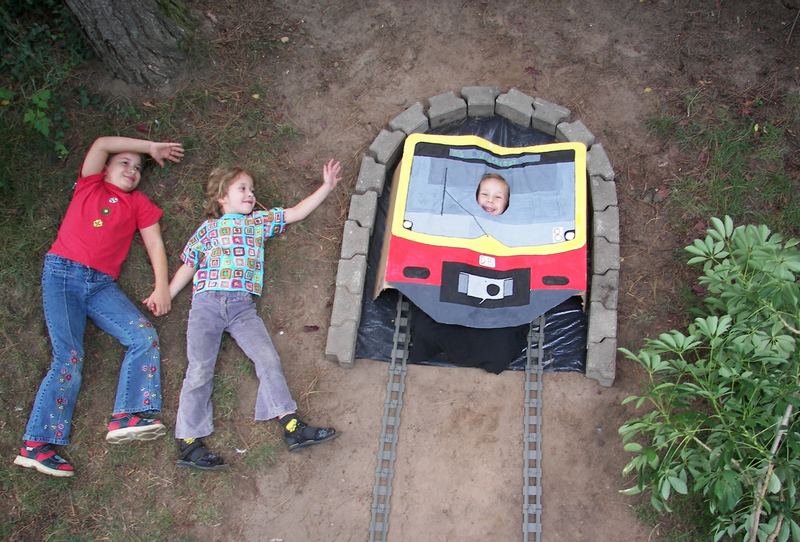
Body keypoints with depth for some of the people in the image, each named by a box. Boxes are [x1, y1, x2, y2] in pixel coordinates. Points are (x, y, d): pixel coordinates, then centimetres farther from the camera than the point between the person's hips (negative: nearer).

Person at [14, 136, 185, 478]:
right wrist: (152, 147, 15)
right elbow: (101, 144, 6)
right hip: (62, 272, -3)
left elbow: (155, 244, 10)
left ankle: (126, 417, -26)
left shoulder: (139, 203, 21)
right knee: (69, 357, -16)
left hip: (102, 284, 3)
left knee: (145, 337, -20)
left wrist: (162, 287, -6)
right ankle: (37, 444, -13)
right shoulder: (89, 185, 18)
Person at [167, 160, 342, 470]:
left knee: (267, 358, -15)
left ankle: (292, 427, -20)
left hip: (242, 306, 2)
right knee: (199, 369, -10)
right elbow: (187, 268, 18)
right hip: (206, 302, -1)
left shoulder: (260, 221, 24)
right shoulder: (208, 228, 18)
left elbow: (296, 213, 23)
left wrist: (327, 186, 18)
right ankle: (189, 442, -12)